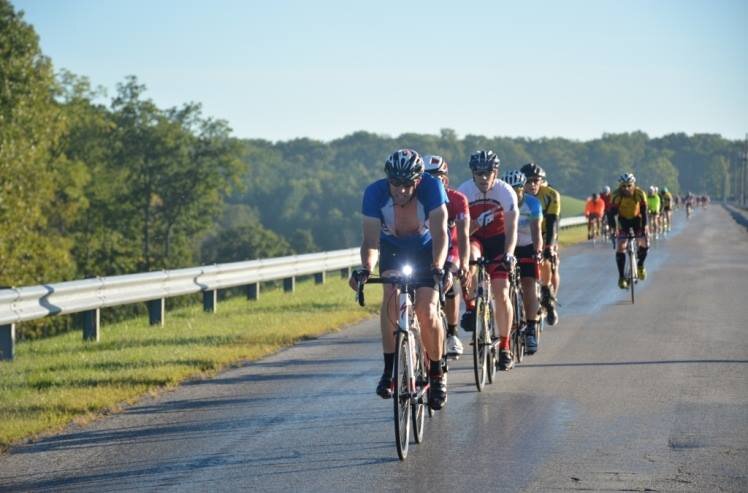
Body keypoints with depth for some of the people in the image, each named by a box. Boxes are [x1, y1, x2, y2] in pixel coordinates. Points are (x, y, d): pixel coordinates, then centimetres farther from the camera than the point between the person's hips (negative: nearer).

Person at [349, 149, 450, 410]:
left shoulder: (432, 188, -31)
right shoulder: (375, 192, -28)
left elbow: (440, 234, -37)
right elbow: (371, 240, -32)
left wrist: (438, 268, -53)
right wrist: (366, 268, -51)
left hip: (426, 251, -1)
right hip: (393, 249, 1)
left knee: (426, 311, -16)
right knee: (392, 297, -27)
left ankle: (436, 374, 6)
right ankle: (390, 369, -21)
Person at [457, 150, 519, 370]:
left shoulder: (506, 192, -19)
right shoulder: (464, 192, -17)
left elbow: (511, 229, -23)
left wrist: (508, 254, -37)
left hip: (497, 240, 0)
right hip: (475, 238, 0)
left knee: (501, 294, -10)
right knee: (469, 257, -37)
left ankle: (505, 347, 1)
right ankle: (470, 307, -18)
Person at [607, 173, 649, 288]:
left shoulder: (640, 194, -24)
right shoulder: (616, 196, -25)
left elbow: (644, 212, -22)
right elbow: (612, 214, -24)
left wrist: (644, 228, -30)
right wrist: (612, 229, -34)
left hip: (637, 219, 1)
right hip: (623, 220, -1)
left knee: (645, 244, -13)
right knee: (620, 247, -13)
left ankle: (640, 264, 16)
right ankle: (621, 277, -5)